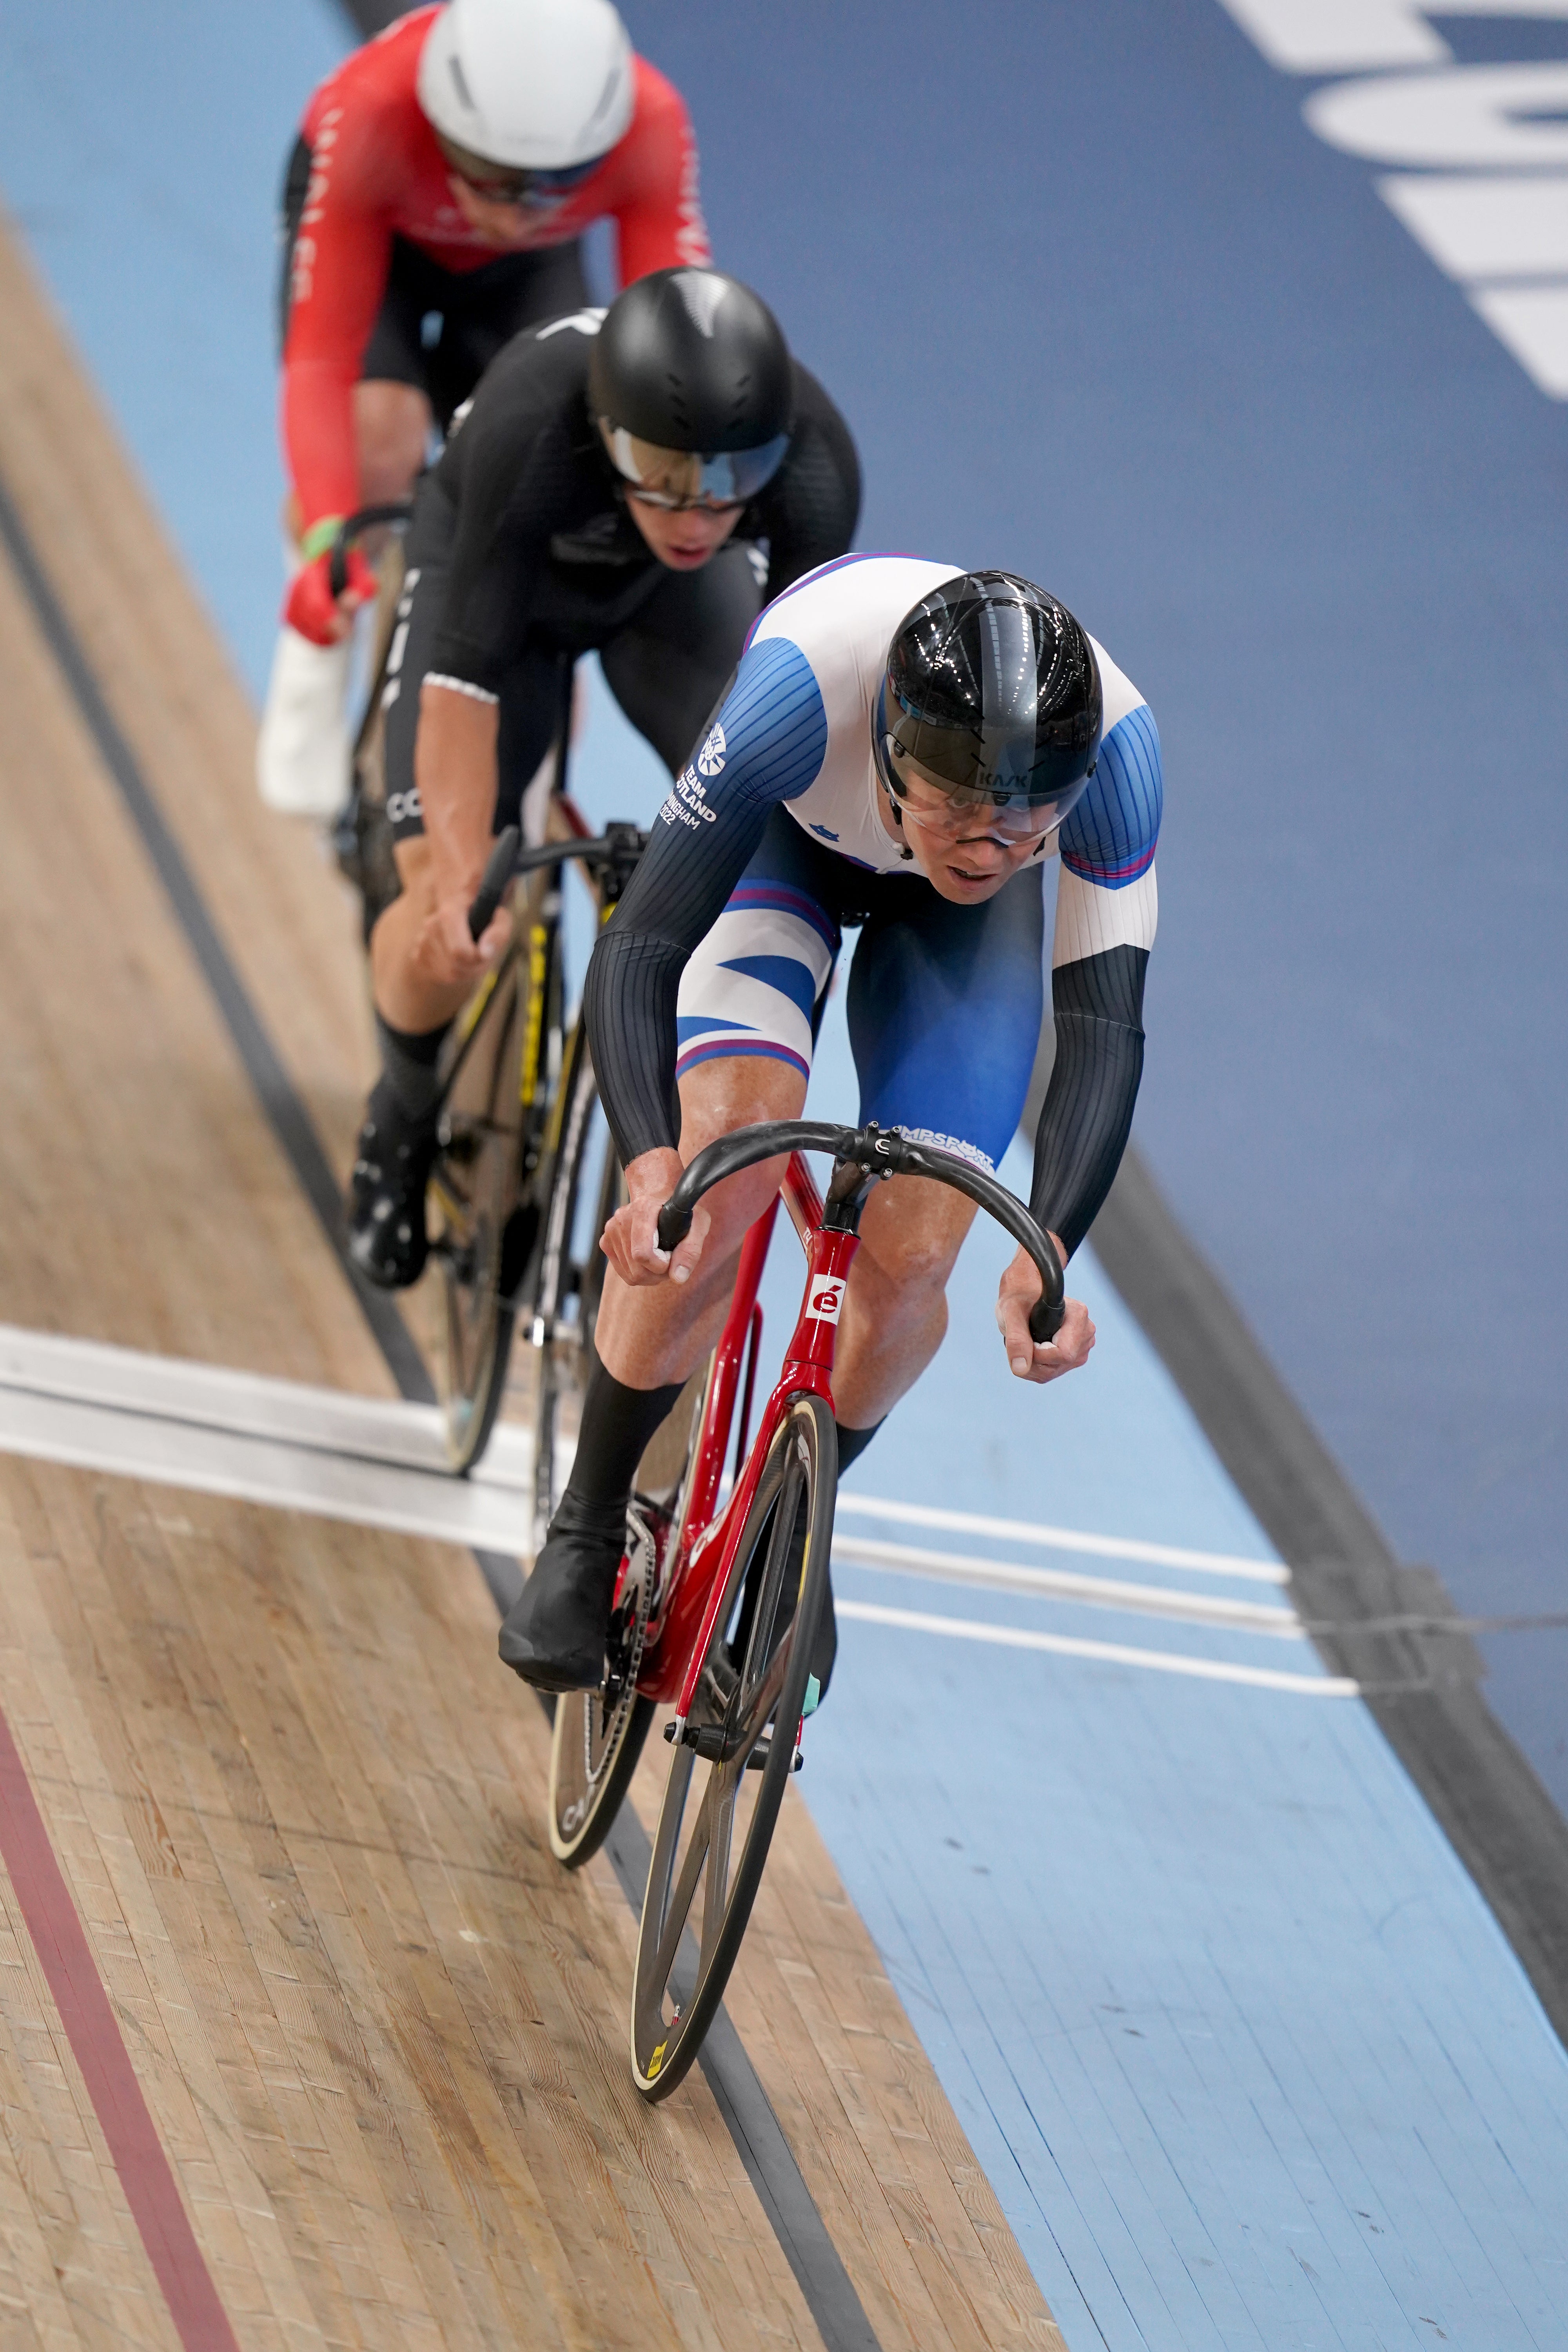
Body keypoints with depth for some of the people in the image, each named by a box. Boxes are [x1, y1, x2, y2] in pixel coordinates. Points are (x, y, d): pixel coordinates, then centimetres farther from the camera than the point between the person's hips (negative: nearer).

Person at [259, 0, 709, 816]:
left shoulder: (650, 128, -39)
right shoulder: (368, 115, -44)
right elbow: (321, 359, -43)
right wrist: (325, 535, -56)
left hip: (529, 275, 2)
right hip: (380, 238, -2)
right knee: (376, 447, -30)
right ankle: (316, 654, -2)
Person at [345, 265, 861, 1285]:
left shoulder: (813, 458, -37)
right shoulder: (527, 435, -44)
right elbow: (464, 680, -40)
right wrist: (460, 884, -46)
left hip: (674, 595, 2)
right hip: (493, 566, -2)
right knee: (449, 936, -15)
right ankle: (407, 1113, 19)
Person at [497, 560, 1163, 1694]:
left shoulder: (1117, 749, -39)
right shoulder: (812, 675, -44)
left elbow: (1104, 1024, -36)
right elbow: (639, 948, -43)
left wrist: (1048, 1253, -50)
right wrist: (651, 1167, -59)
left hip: (959, 925, 2)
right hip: (785, 837, -2)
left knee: (911, 1255, -12)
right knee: (727, 1166, -26)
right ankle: (588, 1533, -5)